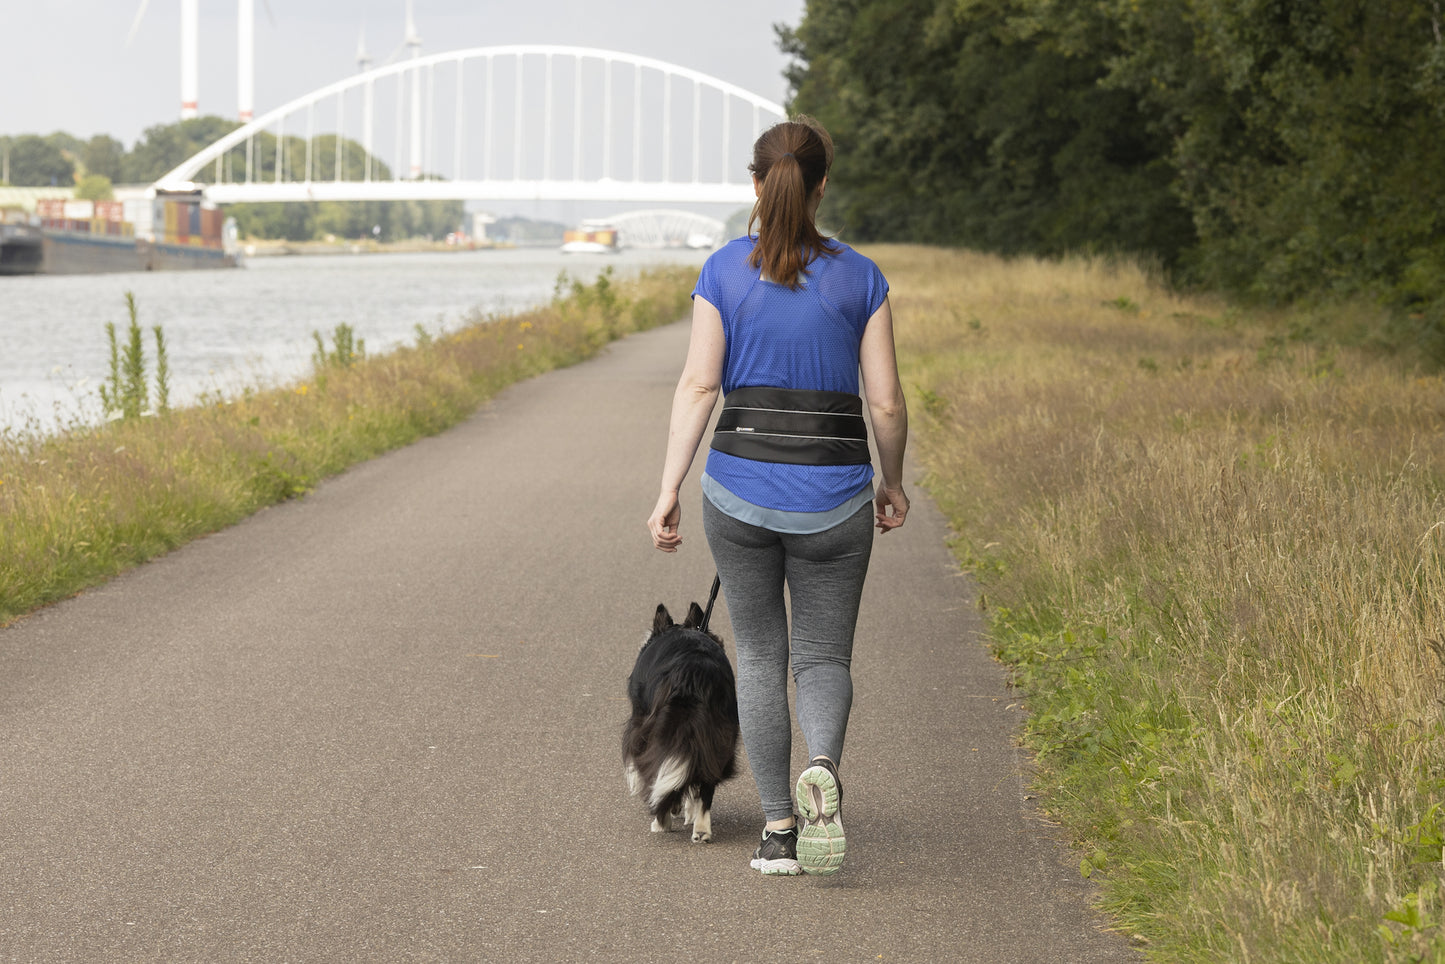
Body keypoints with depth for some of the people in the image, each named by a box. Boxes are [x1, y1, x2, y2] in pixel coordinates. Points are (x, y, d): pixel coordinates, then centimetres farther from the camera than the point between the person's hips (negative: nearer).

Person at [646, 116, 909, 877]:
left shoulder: (724, 271, -2)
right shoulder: (859, 279, -1)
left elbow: (698, 386, -7)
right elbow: (886, 402, -1)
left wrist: (669, 490, -6)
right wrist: (892, 483, 14)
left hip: (740, 486, 0)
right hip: (832, 497, 0)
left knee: (759, 653, 14)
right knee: (823, 656, 10)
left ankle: (778, 826, 12)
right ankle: (822, 769, -22)